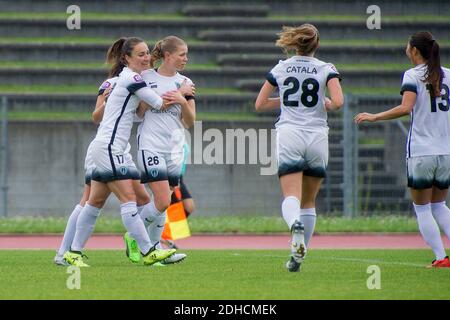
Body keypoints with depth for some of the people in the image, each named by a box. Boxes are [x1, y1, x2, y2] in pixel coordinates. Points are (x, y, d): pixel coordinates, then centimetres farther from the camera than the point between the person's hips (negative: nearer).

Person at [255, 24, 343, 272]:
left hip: (289, 135, 0)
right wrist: (326, 105, 11)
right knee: (309, 202, 14)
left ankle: (296, 225, -45)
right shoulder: (326, 69, 3)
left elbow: (259, 104, 14)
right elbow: (338, 102, -11)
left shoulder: (280, 69, 9)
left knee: (291, 198, -12)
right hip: (317, 137, 0)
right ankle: (299, 255, 13)